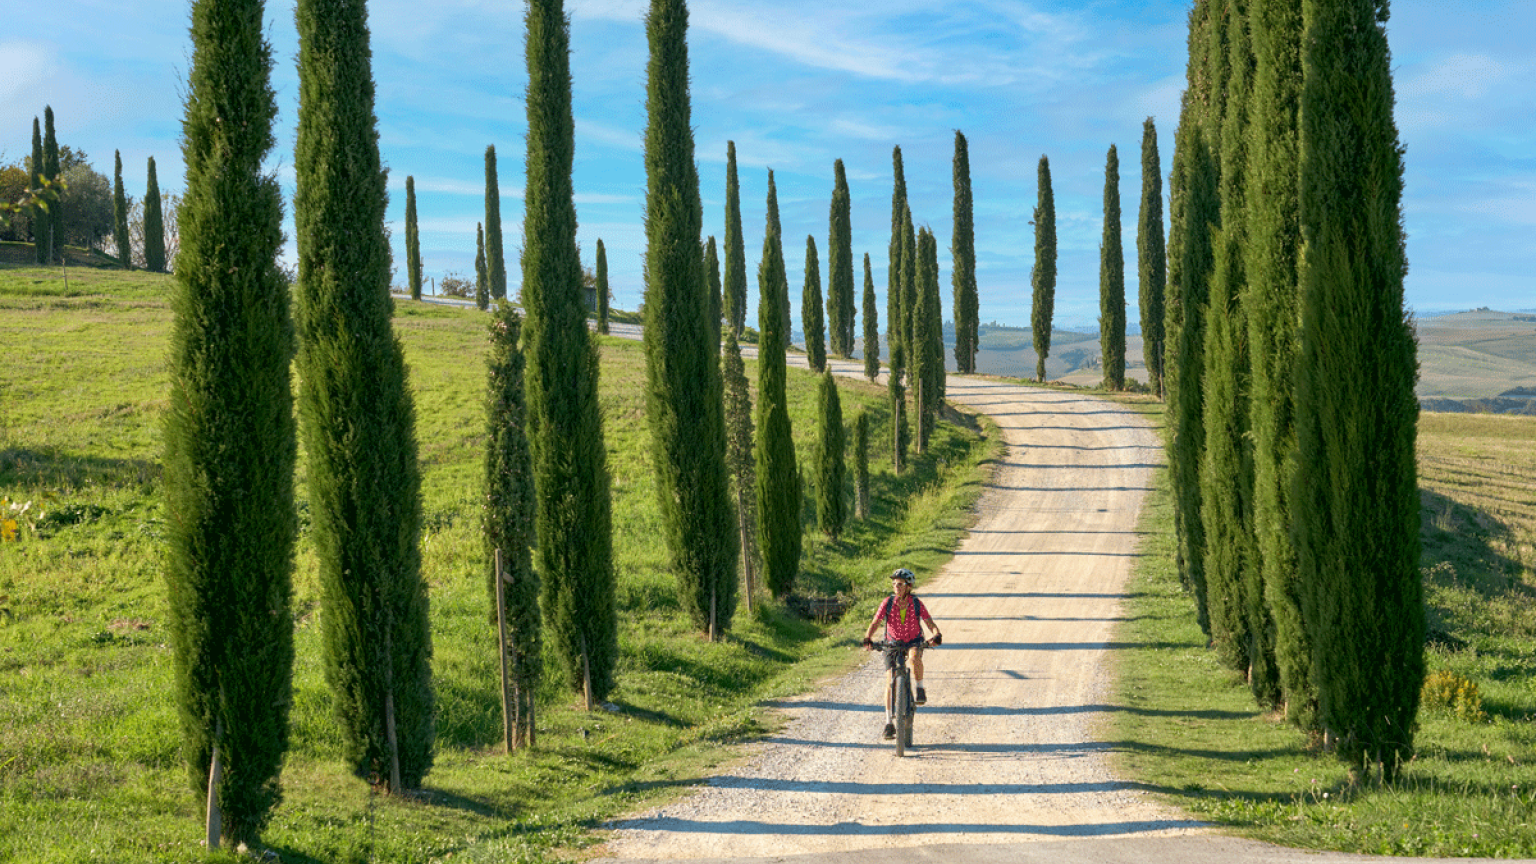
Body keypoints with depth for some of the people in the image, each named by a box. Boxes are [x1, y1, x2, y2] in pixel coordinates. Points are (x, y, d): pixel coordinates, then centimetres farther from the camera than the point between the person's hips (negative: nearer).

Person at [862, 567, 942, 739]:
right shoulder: (888, 603, -15)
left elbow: (930, 623, -19)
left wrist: (937, 635, -40)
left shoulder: (917, 604, -15)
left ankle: (919, 689, -16)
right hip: (893, 642, 1)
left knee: (915, 656, -38)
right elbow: (875, 623, -19)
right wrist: (867, 638, -37)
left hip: (914, 641, -1)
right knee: (890, 682, -9)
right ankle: (889, 722, -1)